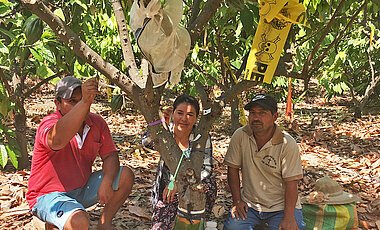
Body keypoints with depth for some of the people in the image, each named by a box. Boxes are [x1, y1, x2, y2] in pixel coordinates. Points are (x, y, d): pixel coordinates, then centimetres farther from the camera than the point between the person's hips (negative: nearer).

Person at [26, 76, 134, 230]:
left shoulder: (97, 123, -1)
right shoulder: (49, 123, -21)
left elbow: (110, 155, -1)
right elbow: (57, 141, -46)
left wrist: (107, 182, -21)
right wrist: (84, 102, -55)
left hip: (82, 190, 7)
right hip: (49, 195, -6)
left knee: (126, 176, -7)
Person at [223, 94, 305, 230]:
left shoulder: (288, 144, -13)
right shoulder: (240, 136, -6)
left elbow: (291, 184, -13)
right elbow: (233, 169, 2)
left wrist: (289, 218, -19)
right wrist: (237, 201, -4)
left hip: (281, 206, -2)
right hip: (249, 204, 2)